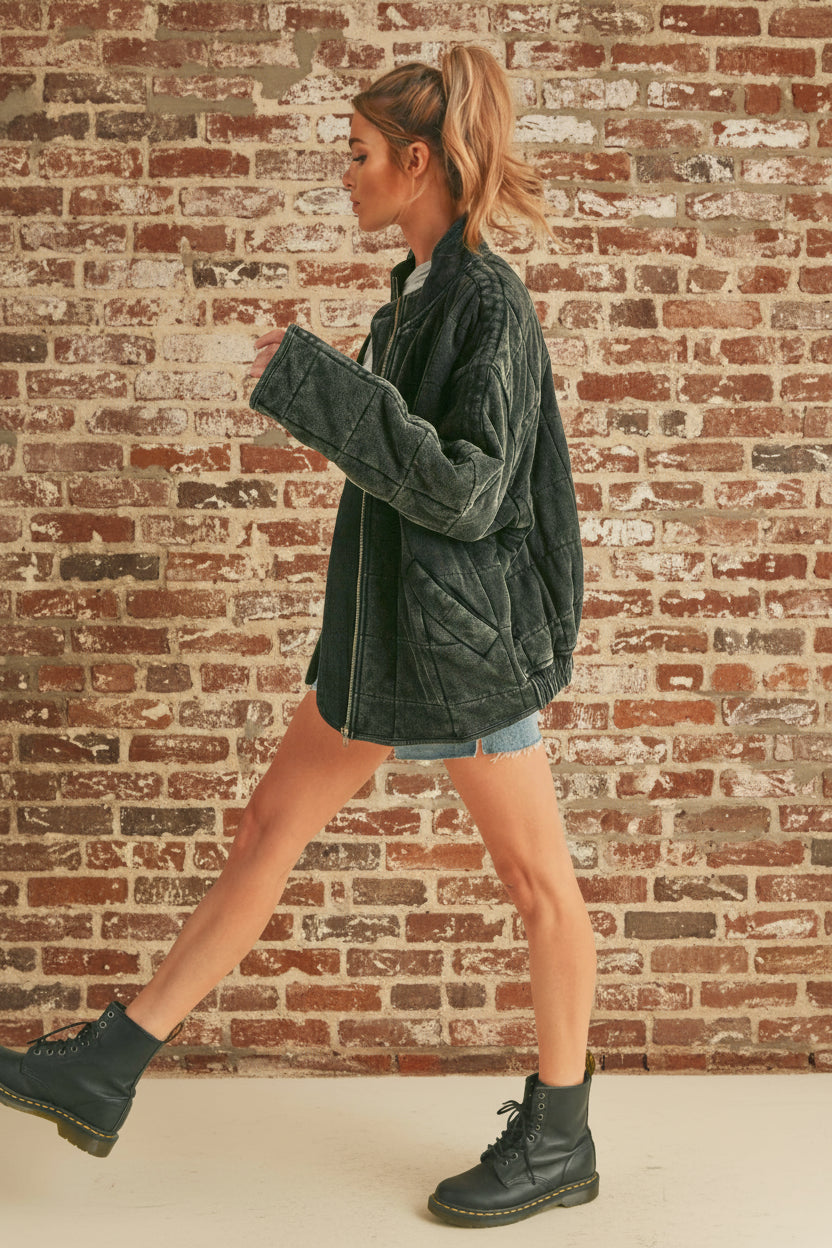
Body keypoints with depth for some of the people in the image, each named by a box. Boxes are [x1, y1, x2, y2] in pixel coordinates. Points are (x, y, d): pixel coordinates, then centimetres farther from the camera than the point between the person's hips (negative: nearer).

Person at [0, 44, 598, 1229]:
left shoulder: (488, 302, -16)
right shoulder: (419, 289, 11)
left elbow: (468, 493, -23)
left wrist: (315, 381, -24)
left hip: (466, 637, -10)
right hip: (387, 623, 10)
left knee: (537, 882, 5)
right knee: (271, 824, 10)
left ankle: (558, 1142, 23)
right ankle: (102, 1074, 20)